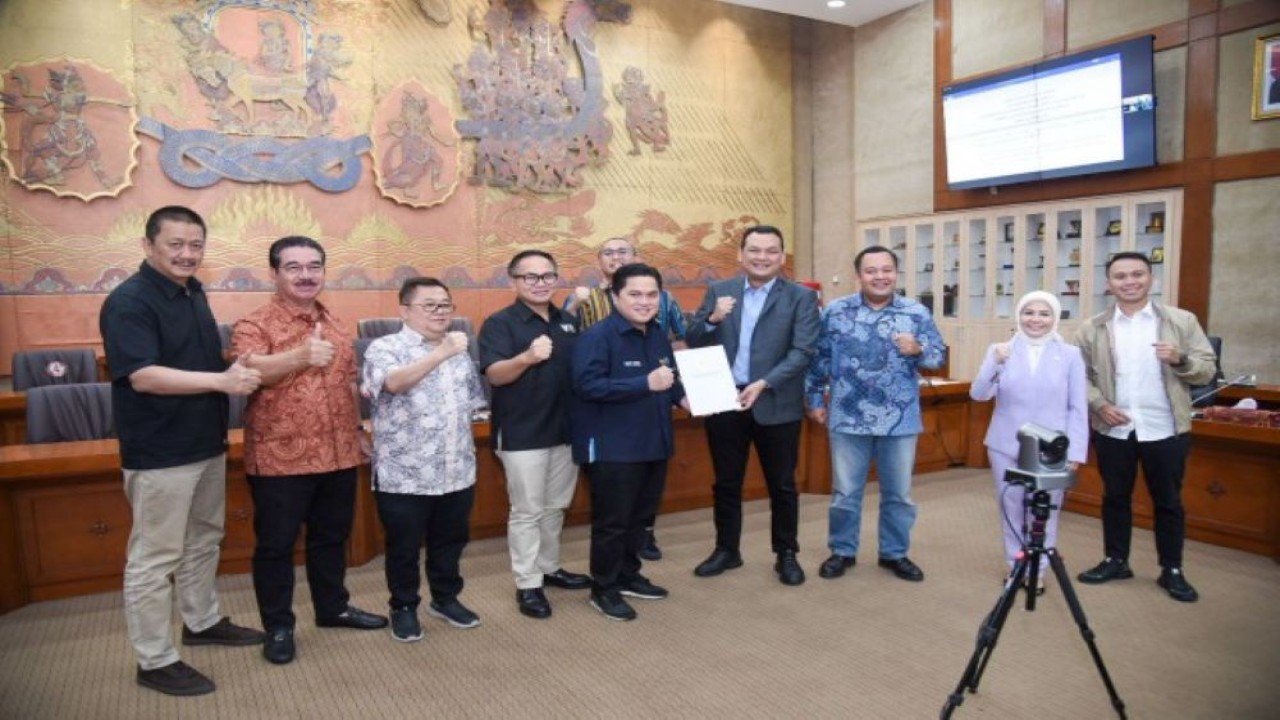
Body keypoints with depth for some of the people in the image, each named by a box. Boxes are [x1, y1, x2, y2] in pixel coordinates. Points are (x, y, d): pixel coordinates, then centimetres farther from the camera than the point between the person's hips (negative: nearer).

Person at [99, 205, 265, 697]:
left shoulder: (192, 291, 10)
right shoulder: (129, 302, -17)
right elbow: (143, 376, -27)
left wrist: (235, 370, 6)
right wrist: (221, 381, -28)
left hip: (206, 443, 9)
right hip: (160, 453, -9)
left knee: (204, 540, 21)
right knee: (154, 557, 2)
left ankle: (202, 622, 38)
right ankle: (155, 662, 14)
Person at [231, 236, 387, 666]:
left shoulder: (336, 326, 11)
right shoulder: (254, 326, -9)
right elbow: (247, 371, -28)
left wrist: (357, 431, 18)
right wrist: (302, 356, -44)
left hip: (338, 455, 6)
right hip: (279, 458, -5)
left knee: (332, 537, 18)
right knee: (276, 544, 7)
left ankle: (333, 608, 35)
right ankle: (278, 626, 22)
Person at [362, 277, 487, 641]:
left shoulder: (460, 350, 11)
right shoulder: (384, 348, -9)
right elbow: (395, 382, -30)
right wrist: (440, 354, -40)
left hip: (457, 472, 5)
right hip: (404, 475, -5)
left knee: (450, 541, 18)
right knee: (404, 547, 10)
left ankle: (446, 598, 38)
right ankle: (404, 608, 29)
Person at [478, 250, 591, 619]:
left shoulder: (568, 322, 9)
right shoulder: (499, 323, -10)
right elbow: (495, 375, -22)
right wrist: (528, 357, -37)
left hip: (565, 429, 6)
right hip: (522, 433, -6)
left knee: (555, 507, 18)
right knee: (526, 511, 3)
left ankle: (549, 568, 34)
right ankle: (527, 584, 15)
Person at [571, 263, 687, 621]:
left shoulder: (658, 335, 9)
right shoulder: (597, 336, -17)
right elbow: (587, 385, -28)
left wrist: (681, 396, 0)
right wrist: (645, 384, -32)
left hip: (653, 443, 8)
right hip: (612, 447, -8)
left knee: (640, 516, 19)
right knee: (612, 522, 3)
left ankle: (628, 575, 37)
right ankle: (603, 589, 20)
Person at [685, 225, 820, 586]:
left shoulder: (801, 297, -3)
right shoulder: (718, 291, 4)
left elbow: (802, 352, -11)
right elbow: (693, 342, 2)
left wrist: (763, 385, -22)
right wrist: (713, 318, -17)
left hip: (776, 404, -2)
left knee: (782, 485, 11)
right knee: (726, 483, 14)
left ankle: (786, 554, 27)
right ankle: (726, 550, 30)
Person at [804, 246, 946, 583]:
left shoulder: (918, 313, 1)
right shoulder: (835, 312, -1)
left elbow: (939, 356, 1)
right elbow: (819, 358, 4)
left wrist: (917, 350, -19)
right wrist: (815, 398, 4)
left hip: (899, 421, 1)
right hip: (848, 419, -1)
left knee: (898, 493, 13)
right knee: (845, 492, 10)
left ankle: (895, 553, 30)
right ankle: (842, 551, 27)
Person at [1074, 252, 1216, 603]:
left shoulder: (1182, 321, 0)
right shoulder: (1093, 329, 1)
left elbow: (1207, 369, 0)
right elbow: (1081, 376, 2)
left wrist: (1180, 360, -20)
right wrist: (1099, 404, -13)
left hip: (1165, 430, -1)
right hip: (1112, 430, 1)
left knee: (1168, 502, 10)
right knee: (1115, 498, 13)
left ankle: (1172, 571, 24)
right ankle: (1115, 561, 27)